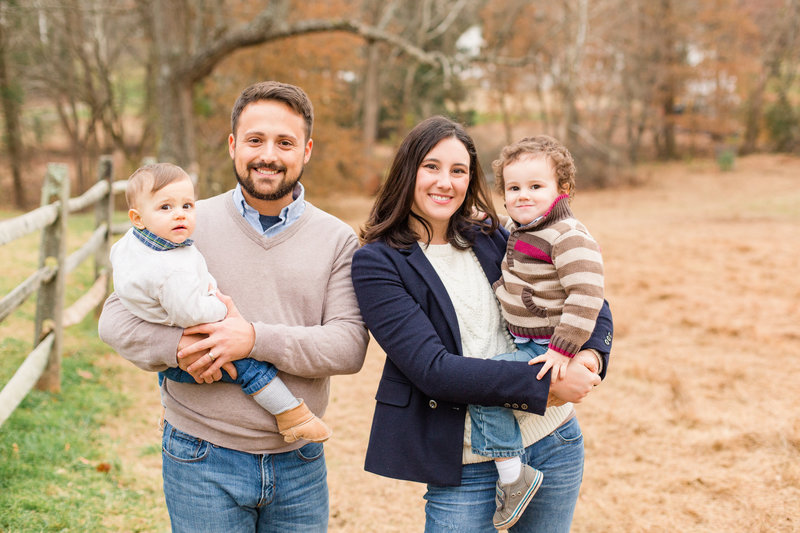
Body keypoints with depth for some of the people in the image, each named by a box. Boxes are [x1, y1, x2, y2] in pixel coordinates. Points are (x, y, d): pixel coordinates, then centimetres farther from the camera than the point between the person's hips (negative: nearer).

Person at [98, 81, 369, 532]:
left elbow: (350, 346, -10)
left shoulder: (338, 240, 1)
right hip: (202, 460, -1)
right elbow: (116, 319, -1)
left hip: (300, 464, 2)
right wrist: (179, 348, -21)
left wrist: (255, 339, -22)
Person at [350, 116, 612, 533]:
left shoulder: (491, 239, 5)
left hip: (554, 443, 5)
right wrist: (547, 384, -22)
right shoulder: (376, 262, -8)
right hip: (466, 464, -4)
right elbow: (432, 368, -18)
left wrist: (591, 353, -12)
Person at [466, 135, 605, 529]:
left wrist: (564, 350, -29)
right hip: (523, 340, 10)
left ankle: (512, 476, -12)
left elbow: (587, 294, -28)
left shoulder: (569, 237, -21)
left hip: (548, 348, -10)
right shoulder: (515, 227, 8)